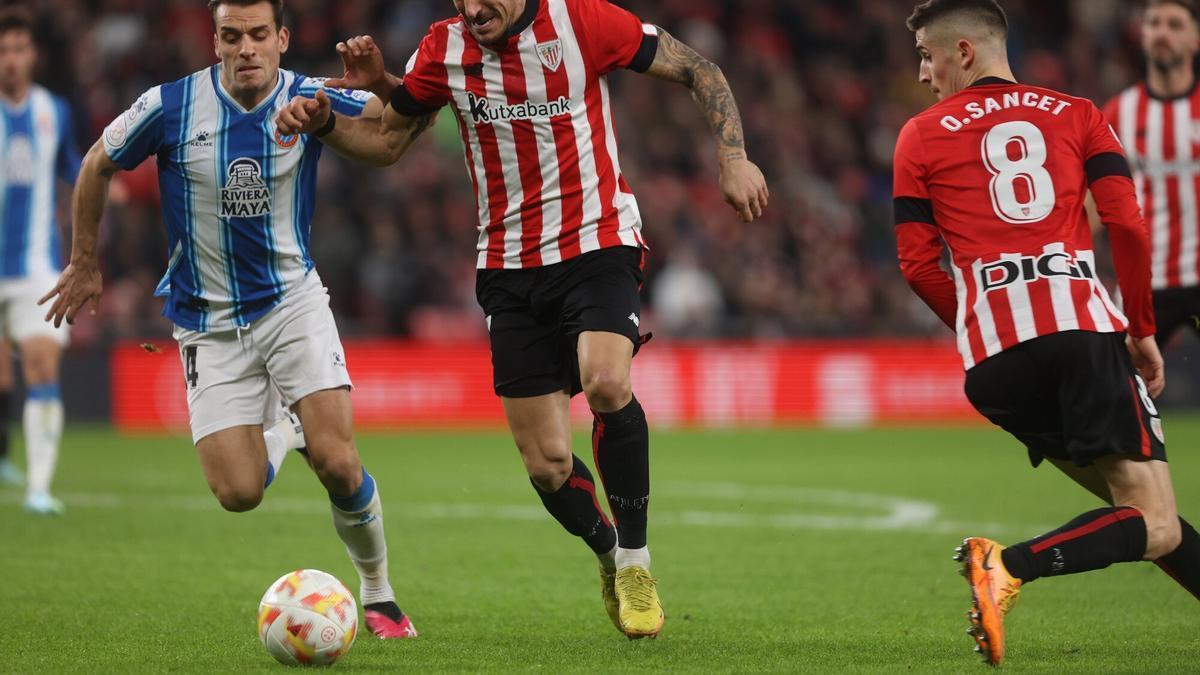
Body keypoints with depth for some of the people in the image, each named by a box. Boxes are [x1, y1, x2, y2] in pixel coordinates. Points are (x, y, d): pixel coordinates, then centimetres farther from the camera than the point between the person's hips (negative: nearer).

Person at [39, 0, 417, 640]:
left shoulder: (310, 100, -9)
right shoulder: (171, 107, -11)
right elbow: (97, 166, 6)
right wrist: (85, 264, 13)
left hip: (292, 300, 0)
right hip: (208, 320, 0)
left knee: (337, 462, -16)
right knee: (239, 493, -10)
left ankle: (378, 593, 9)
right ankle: (279, 437, 28)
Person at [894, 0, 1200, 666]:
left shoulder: (921, 136, 16)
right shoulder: (1078, 116, 17)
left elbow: (918, 265, 12)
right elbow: (1127, 225, 6)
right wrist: (1142, 330, 15)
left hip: (996, 358, 2)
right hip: (1083, 325, -2)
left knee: (1132, 503, 16)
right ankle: (1011, 566, -29)